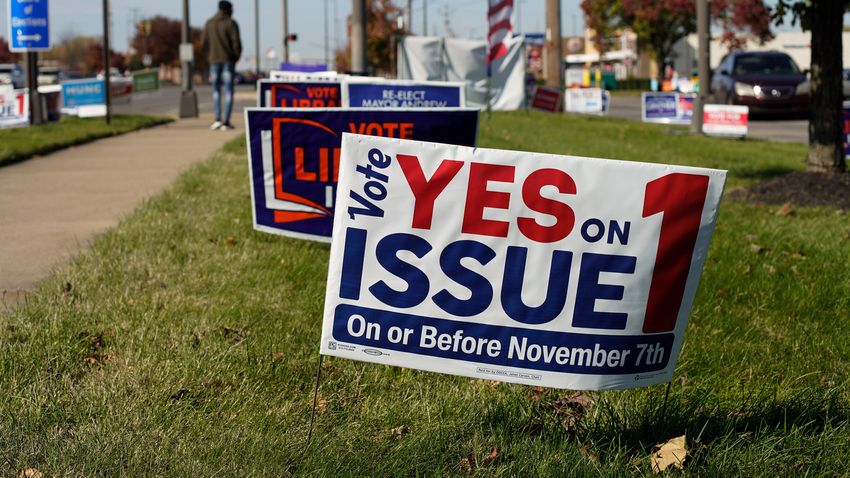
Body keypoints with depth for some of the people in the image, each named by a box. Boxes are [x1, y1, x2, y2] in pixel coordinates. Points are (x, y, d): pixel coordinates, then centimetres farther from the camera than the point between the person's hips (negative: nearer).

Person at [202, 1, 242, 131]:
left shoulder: (209, 23, 6)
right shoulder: (231, 23, -6)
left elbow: (205, 43, 5)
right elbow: (237, 43, -12)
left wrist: (210, 57, 15)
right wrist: (237, 57, 5)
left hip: (214, 60, 3)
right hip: (228, 60, -3)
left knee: (216, 90, 13)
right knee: (228, 91, 0)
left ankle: (218, 119, 0)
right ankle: (226, 122, -5)